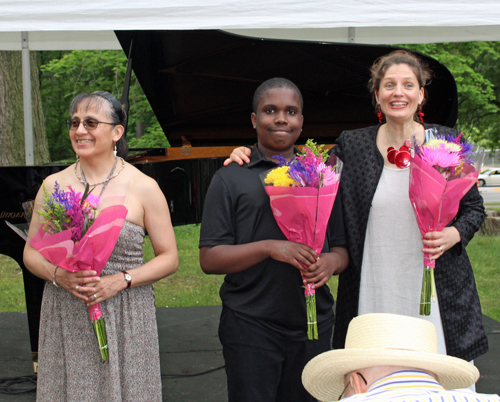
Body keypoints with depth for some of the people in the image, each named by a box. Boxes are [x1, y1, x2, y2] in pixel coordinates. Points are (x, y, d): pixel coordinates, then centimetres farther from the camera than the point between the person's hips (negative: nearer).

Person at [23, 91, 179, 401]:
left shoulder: (143, 187, -3)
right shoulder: (54, 185, 5)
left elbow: (169, 258, -2)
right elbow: (31, 252, 9)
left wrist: (121, 280, -16)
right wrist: (57, 274, -12)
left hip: (125, 317, -2)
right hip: (64, 322, 2)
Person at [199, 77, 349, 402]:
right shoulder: (230, 179, 2)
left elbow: (342, 248, 14)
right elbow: (209, 259, -4)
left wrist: (331, 262, -10)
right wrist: (270, 248, -18)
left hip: (314, 326, 3)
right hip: (251, 328, -3)